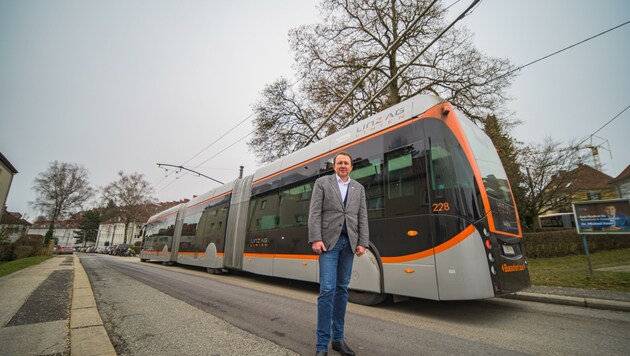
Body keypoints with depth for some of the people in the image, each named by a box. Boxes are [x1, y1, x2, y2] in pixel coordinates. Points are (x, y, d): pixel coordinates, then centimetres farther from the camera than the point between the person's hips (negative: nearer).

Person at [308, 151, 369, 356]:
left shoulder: (359, 188, 13)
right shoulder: (322, 183, 3)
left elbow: (362, 217, 8)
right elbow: (314, 213, -5)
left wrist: (363, 243, -1)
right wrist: (315, 239, -14)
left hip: (349, 242, 4)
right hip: (329, 240, -4)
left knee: (342, 289, 9)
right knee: (327, 289, -9)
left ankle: (338, 338, 21)